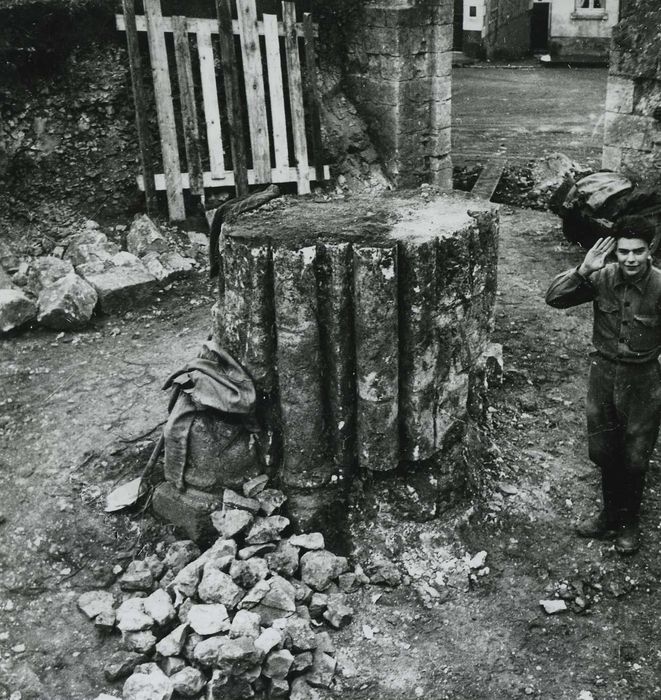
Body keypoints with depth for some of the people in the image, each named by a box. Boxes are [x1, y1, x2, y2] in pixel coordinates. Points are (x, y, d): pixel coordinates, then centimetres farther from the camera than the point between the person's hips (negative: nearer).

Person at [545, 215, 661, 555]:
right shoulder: (602, 277, -10)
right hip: (603, 373, 3)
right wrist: (583, 271, -24)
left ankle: (629, 522, 36)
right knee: (602, 452, 17)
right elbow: (554, 297, -10)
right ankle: (611, 514, 41)